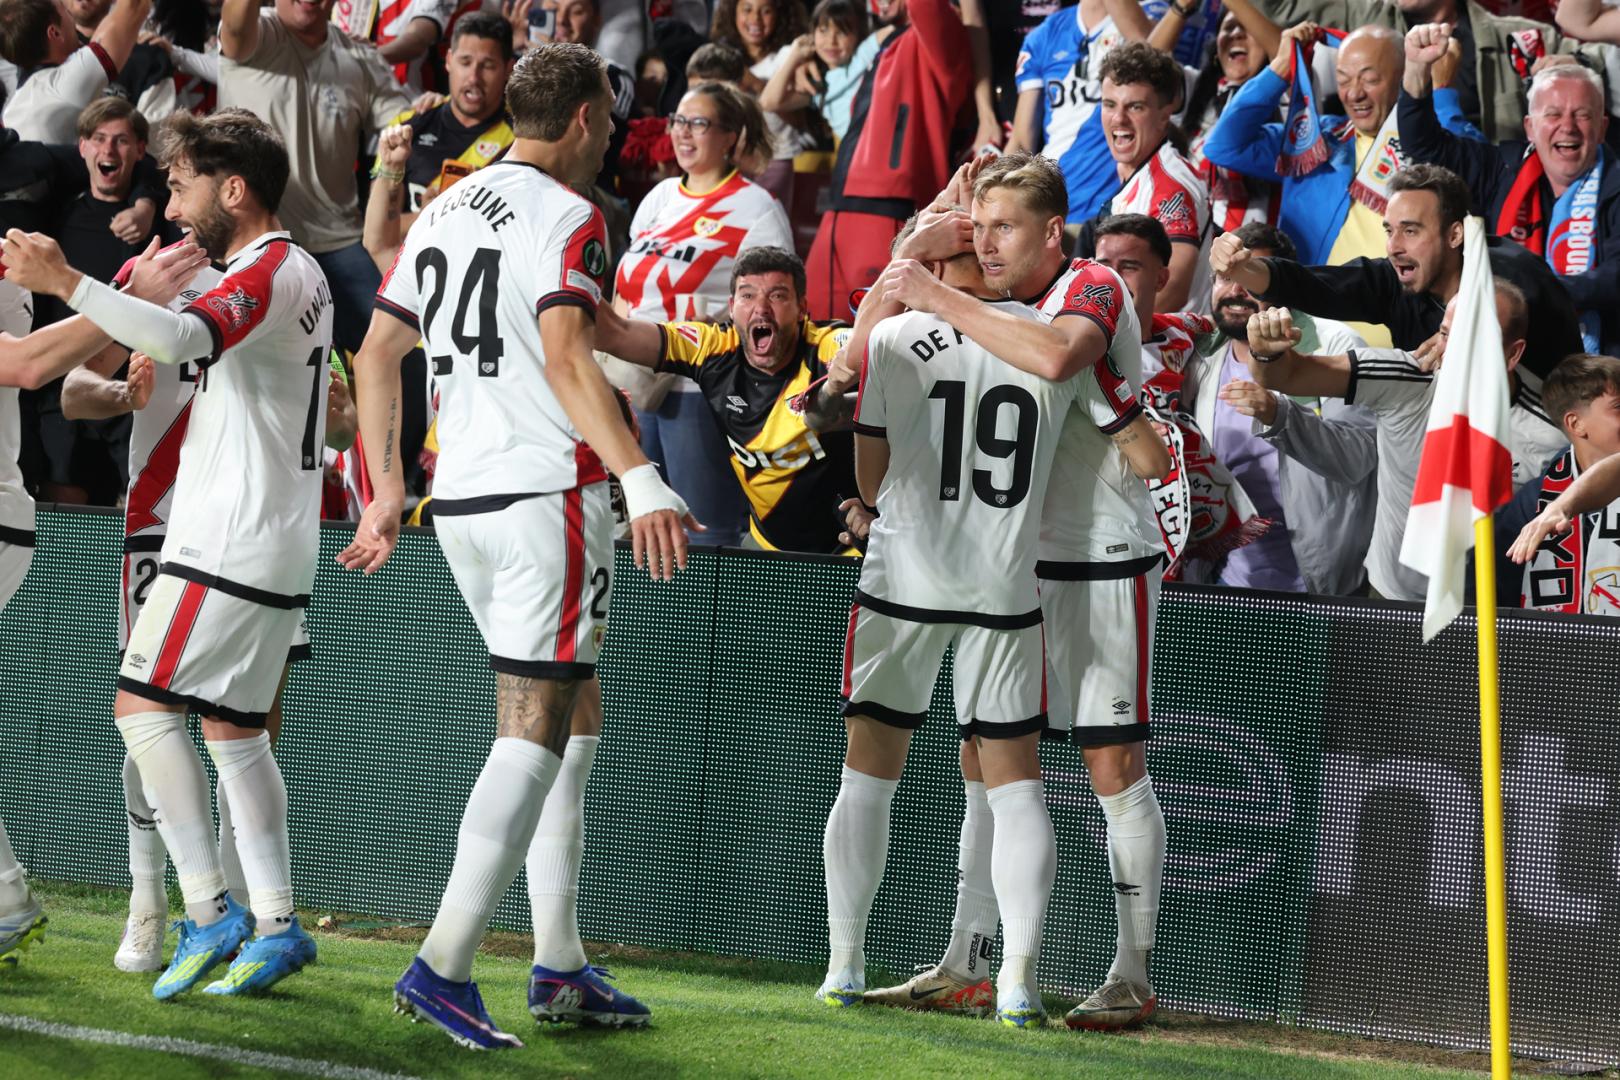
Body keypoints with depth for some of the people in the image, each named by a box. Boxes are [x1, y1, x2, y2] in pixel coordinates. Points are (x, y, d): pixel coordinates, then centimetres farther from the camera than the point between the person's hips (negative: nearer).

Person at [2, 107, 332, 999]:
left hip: (232, 543, -10)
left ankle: (209, 912, -12)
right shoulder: (299, 273, 18)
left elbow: (182, 336, -34)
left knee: (143, 704, -9)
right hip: (277, 547, 10)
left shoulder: (267, 272, -14)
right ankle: (274, 926, 9)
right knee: (233, 730, 11)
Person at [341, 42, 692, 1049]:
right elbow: (566, 360, -22)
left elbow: (378, 353, 16)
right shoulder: (567, 218, -9)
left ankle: (560, 966, 15)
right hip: (548, 490, -8)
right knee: (535, 732, -8)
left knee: (556, 725, 15)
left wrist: (388, 491, 22)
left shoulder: (446, 211, 15)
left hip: (460, 496, 8)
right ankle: (444, 965, -16)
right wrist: (641, 479, -28)